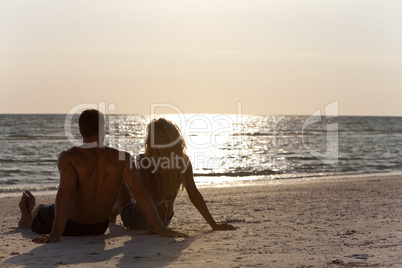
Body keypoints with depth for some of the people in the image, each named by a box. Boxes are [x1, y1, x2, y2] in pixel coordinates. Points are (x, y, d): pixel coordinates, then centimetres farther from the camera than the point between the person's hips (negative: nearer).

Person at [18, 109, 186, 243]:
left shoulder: (68, 158, -24)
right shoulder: (122, 158, -18)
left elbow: (65, 193, -37)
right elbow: (140, 193, -22)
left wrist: (55, 234, -41)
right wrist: (160, 229, -20)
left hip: (69, 225, -4)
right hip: (99, 228, 4)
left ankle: (28, 218, 65)